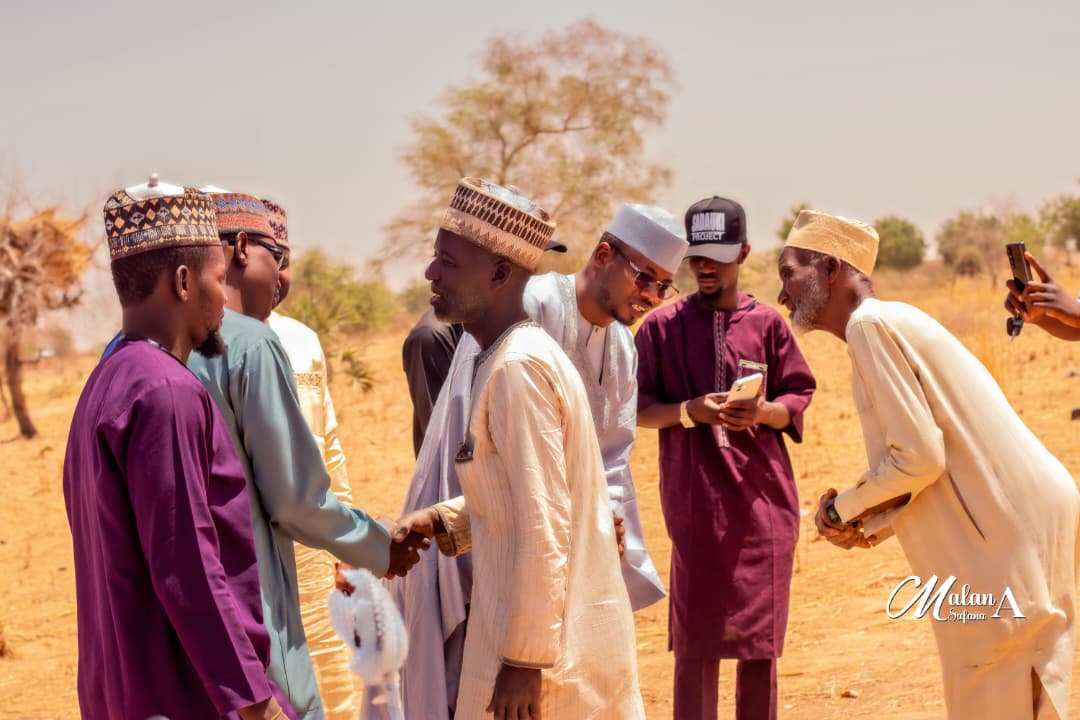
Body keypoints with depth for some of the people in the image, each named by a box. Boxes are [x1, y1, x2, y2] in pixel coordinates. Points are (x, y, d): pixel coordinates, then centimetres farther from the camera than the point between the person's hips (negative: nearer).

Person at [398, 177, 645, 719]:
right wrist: (441, 520, 6)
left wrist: (524, 660, -20)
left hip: (547, 645, -9)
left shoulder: (519, 367, -17)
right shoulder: (506, 356, 11)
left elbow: (544, 529, -21)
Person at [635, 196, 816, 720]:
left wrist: (762, 412, -14)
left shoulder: (767, 323, 5)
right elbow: (636, 407, 3)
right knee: (698, 636, -2)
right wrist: (688, 411, -15)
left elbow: (798, 400, 7)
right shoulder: (663, 326, 2)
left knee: (761, 635, 7)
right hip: (695, 500, -1)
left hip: (763, 498, 2)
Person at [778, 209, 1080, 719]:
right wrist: (864, 524, 10)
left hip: (1010, 538, -10)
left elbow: (918, 457, -18)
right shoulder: (892, 322, 18)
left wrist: (843, 507, -2)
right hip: (1016, 530, 10)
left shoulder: (872, 324, -11)